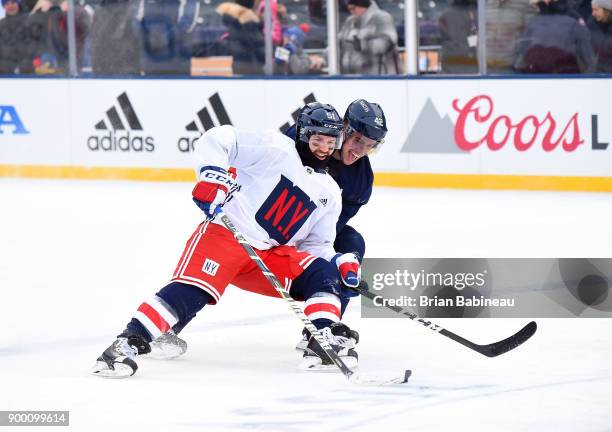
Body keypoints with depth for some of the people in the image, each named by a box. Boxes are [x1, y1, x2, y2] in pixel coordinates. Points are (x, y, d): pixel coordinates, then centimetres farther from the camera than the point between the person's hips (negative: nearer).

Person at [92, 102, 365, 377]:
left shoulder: (328, 193, 17)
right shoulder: (275, 148, -4)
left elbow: (316, 246, 20)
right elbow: (218, 141, -11)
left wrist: (339, 262, 1)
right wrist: (213, 175, -26)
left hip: (270, 255, 7)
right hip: (226, 232, -7)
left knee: (321, 275, -9)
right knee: (191, 291, -27)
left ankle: (326, 341, -11)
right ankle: (128, 343, -33)